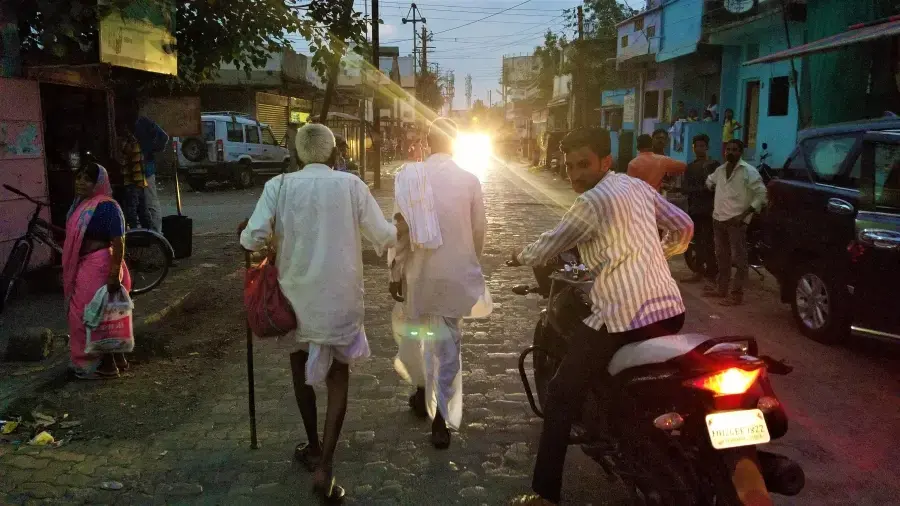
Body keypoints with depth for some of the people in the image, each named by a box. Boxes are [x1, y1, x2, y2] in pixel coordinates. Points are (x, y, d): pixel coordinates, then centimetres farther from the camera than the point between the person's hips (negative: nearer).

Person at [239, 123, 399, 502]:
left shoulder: (279, 186, -7)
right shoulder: (351, 185, -8)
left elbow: (253, 239, -14)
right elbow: (385, 237, -7)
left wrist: (243, 236, 9)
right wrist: (395, 232, 16)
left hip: (296, 295, 1)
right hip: (340, 298, -1)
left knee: (302, 368, 23)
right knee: (338, 376, 12)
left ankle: (314, 447, 38)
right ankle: (324, 467, 3)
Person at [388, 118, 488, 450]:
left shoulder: (409, 177, -6)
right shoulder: (469, 180, -5)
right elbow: (478, 229, 2)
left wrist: (395, 272, 0)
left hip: (420, 270, 0)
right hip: (456, 272, 0)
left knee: (414, 329, 22)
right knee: (448, 342, 7)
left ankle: (424, 391, 36)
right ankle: (442, 419, 9)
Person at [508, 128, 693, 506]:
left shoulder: (591, 202, -9)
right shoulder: (639, 187, 14)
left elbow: (548, 248, -2)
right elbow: (683, 227, 21)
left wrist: (520, 256, 19)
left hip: (623, 319, -8)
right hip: (671, 309, 8)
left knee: (562, 397, 3)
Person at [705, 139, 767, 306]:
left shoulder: (749, 171, -8)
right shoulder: (720, 170, 10)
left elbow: (762, 194, -12)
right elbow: (709, 181, 32)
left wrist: (744, 215, -18)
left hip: (736, 221, -7)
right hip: (718, 219, 7)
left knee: (738, 258, -4)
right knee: (721, 256, 16)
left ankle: (737, 293, -2)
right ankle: (721, 288, 27)